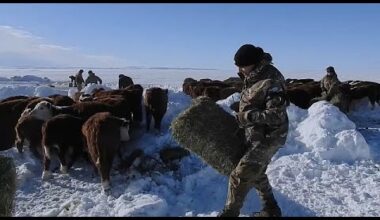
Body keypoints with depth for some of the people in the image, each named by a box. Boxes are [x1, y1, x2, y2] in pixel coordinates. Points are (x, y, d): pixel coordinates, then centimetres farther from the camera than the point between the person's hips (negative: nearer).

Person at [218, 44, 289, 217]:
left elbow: (277, 115, -26)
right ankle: (271, 209, 40)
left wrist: (249, 116, -28)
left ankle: (230, 213, 12)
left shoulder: (271, 82, -23)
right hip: (255, 135, 10)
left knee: (241, 175, -6)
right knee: (255, 174, 22)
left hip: (268, 137, -10)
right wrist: (241, 120, 15)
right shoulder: (251, 78, 4)